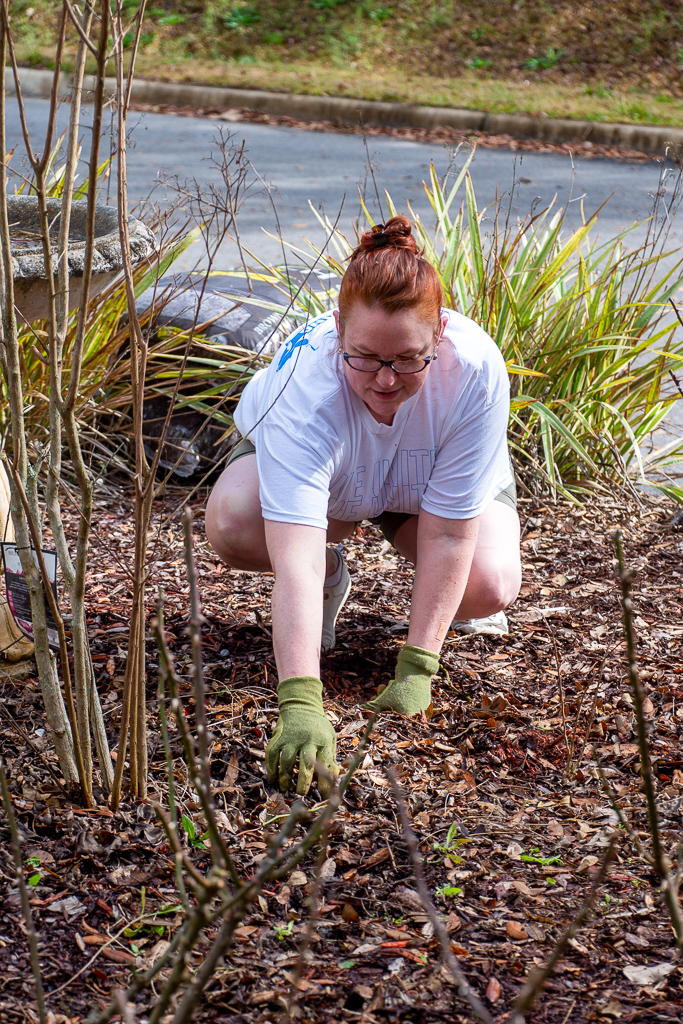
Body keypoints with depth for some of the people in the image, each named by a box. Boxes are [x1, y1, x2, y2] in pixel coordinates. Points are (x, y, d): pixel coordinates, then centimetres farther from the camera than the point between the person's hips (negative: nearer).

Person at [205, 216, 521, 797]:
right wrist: (301, 705, -59)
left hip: (429, 479, 1)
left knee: (489, 585, -28)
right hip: (313, 461, 0)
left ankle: (445, 602, 10)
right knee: (232, 524, -32)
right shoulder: (305, 385, -42)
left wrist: (416, 671, -33)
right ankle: (331, 583, 2)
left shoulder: (475, 368, -38)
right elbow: (295, 559, -50)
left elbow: (446, 535, -31)